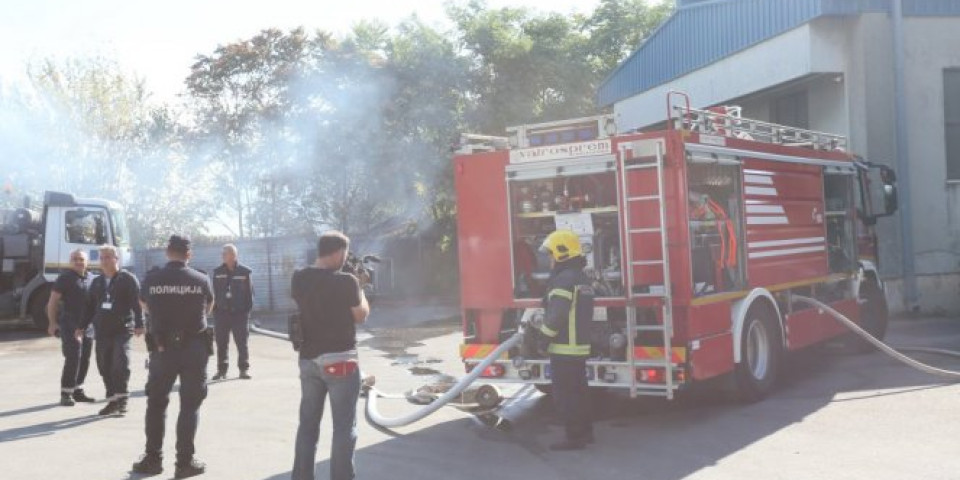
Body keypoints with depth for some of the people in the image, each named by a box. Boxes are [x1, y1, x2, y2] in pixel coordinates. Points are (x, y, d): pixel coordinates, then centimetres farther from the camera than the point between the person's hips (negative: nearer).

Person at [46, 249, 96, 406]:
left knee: (84, 360, 9)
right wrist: (53, 323, -16)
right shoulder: (65, 278, -5)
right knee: (73, 359, -11)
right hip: (70, 325, -6)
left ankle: (77, 391, 19)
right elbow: (53, 301, -8)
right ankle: (66, 394, -5)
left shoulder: (91, 278, 11)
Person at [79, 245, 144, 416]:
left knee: (121, 363, -15)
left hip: (122, 330, -6)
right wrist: (82, 327, 18)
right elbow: (90, 307, 23)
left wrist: (139, 325, -16)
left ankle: (122, 399, -6)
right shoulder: (97, 282, 18)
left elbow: (137, 303, -8)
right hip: (102, 332, 6)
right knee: (104, 366, 5)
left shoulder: (128, 279, -1)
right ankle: (112, 401, 13)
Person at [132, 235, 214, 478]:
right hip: (194, 347, -1)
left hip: (162, 348, 1)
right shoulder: (201, 280, -7)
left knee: (156, 403, 15)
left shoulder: (151, 280, -5)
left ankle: (153, 459, 19)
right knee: (190, 405, 6)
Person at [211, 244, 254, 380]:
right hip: (222, 312, 2)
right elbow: (214, 292, 10)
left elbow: (249, 291, 2)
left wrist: (248, 309, -5)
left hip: (240, 312, -2)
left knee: (242, 342, 0)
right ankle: (221, 369, 13)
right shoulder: (217, 272, 8)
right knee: (221, 343, 6)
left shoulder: (245, 271, 1)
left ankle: (244, 369, 7)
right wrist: (214, 309, 2)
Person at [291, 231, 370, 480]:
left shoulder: (299, 279, 1)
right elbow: (361, 315, -3)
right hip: (339, 360, -6)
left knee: (308, 424, 15)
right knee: (344, 427, 2)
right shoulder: (346, 281, -16)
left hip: (308, 359, 6)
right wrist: (358, 287, 9)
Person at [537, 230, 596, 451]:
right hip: (580, 345, 10)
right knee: (579, 390, 16)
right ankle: (585, 432, 23)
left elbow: (556, 316, -23)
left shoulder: (564, 279, -17)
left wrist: (541, 338, -13)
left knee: (565, 395, -3)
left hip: (564, 348, -10)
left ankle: (575, 437, 0)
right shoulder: (583, 278, 15)